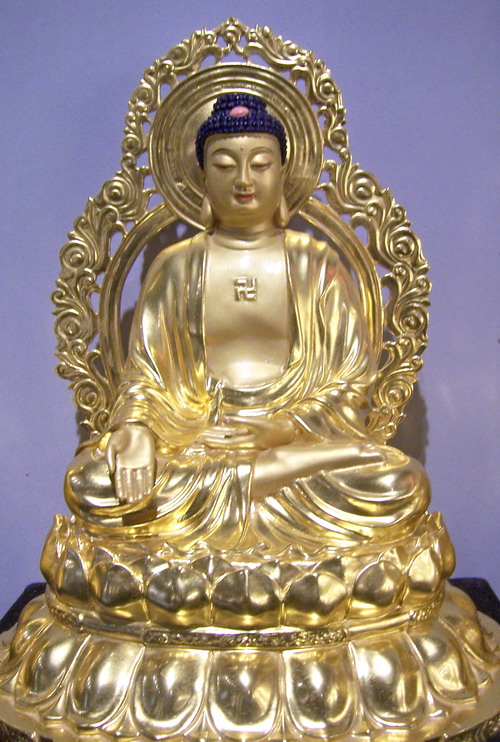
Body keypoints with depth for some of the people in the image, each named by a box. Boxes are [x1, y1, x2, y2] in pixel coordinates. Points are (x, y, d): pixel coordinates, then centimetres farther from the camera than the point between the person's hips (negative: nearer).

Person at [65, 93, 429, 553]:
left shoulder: (317, 264, 8)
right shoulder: (175, 267, 10)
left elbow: (350, 384, 4)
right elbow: (143, 374, 7)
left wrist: (275, 429, -13)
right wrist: (136, 431, -17)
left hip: (300, 435, 0)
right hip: (193, 435, 1)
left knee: (402, 485, -28)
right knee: (92, 482, -28)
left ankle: (200, 482, -20)